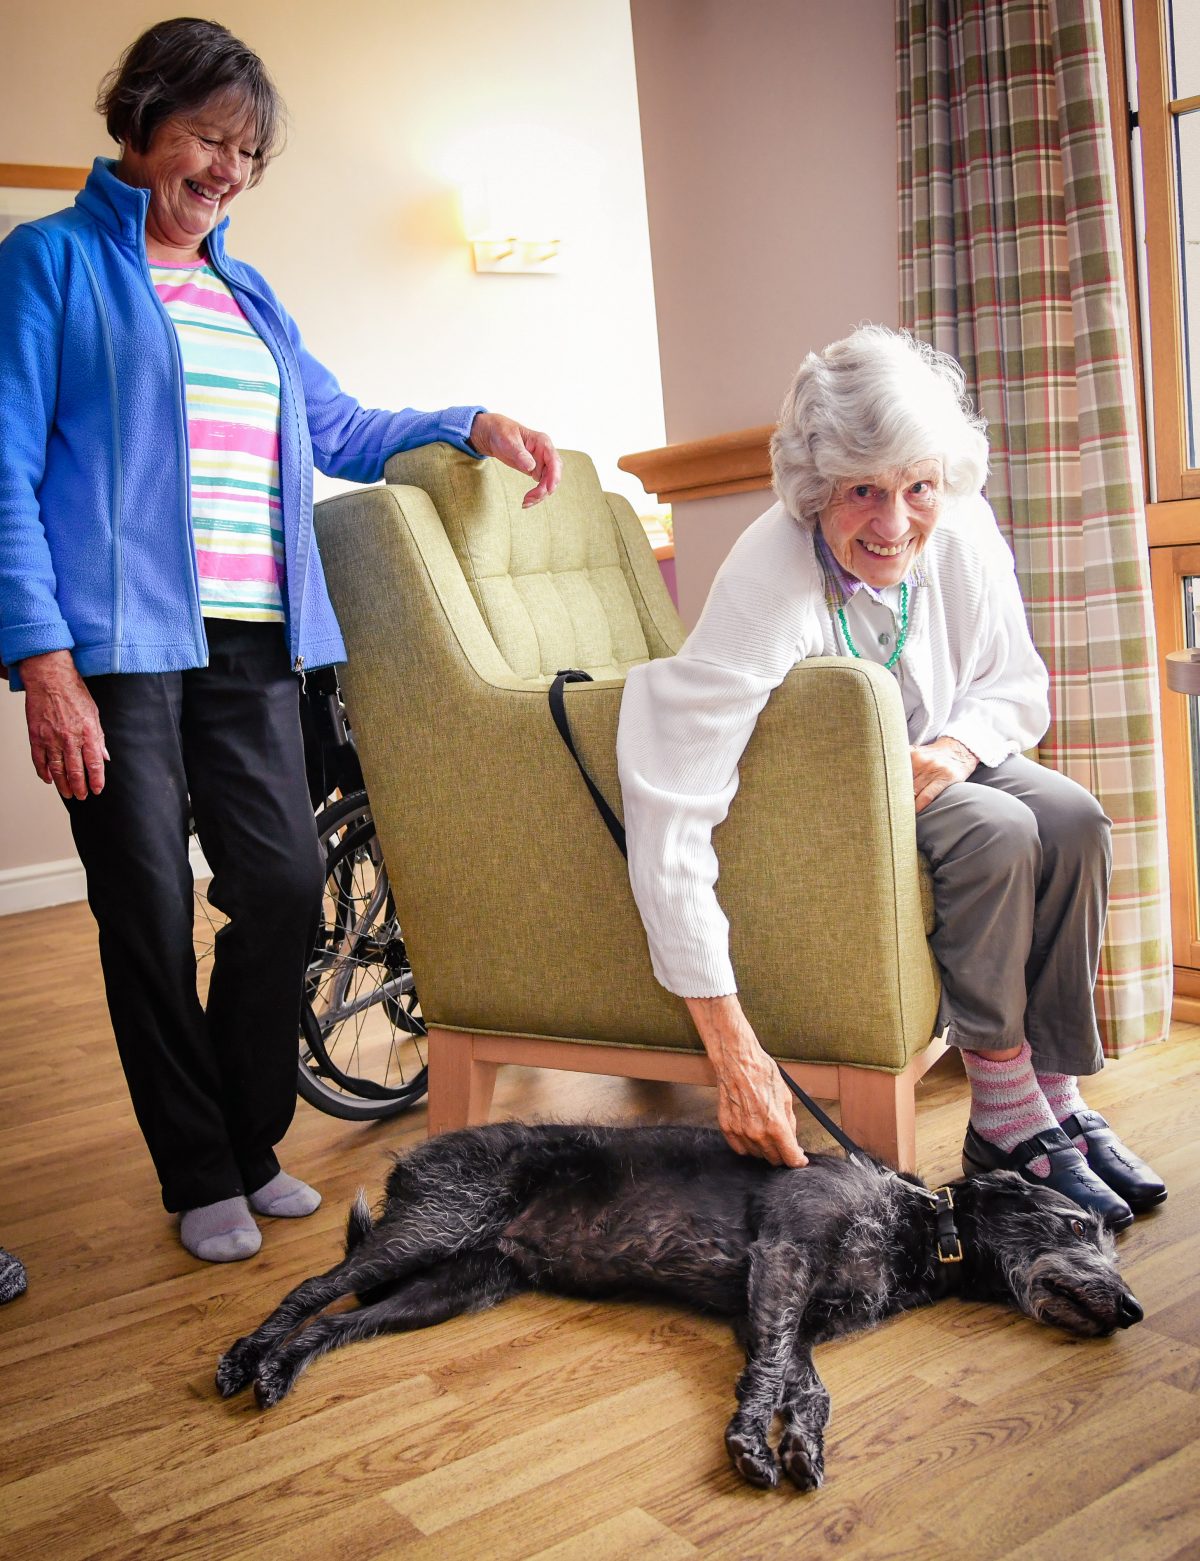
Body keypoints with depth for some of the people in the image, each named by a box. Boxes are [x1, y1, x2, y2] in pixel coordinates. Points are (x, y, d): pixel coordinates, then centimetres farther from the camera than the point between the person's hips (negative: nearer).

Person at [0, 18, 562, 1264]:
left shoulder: (248, 295, 22)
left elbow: (335, 429, 30)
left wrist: (470, 424, 15)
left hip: (248, 640, 6)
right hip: (120, 637, -5)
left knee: (285, 885, 3)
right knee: (150, 914, 0)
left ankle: (249, 1147, 22)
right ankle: (201, 1180, 16)